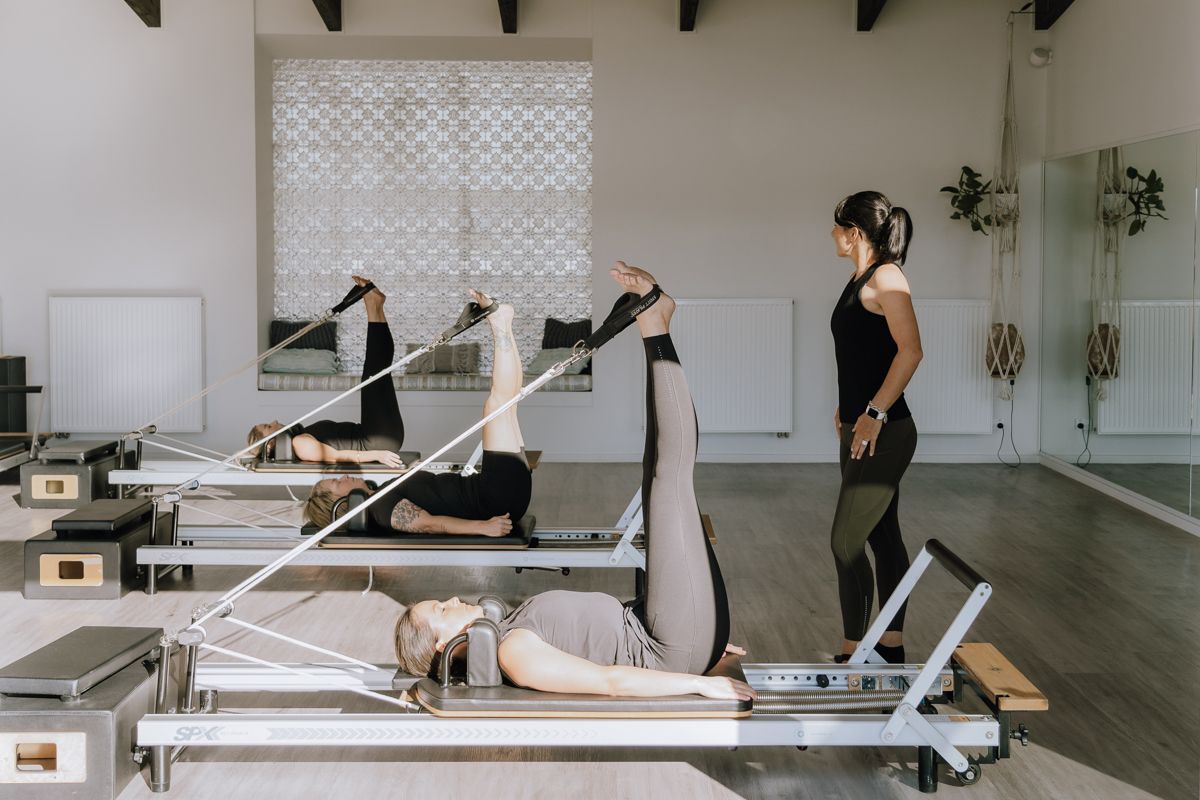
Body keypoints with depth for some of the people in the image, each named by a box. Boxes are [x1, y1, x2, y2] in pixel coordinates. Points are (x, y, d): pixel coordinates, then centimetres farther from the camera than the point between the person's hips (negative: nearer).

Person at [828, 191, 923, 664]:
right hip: (861, 430, 10)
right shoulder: (860, 279, 13)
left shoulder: (885, 277, -14)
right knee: (883, 536, 14)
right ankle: (892, 648, 23)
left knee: (846, 541, -6)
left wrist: (874, 413, -23)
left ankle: (853, 652, 2)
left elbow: (910, 351, -23)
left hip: (883, 433, -10)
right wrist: (847, 407, 17)